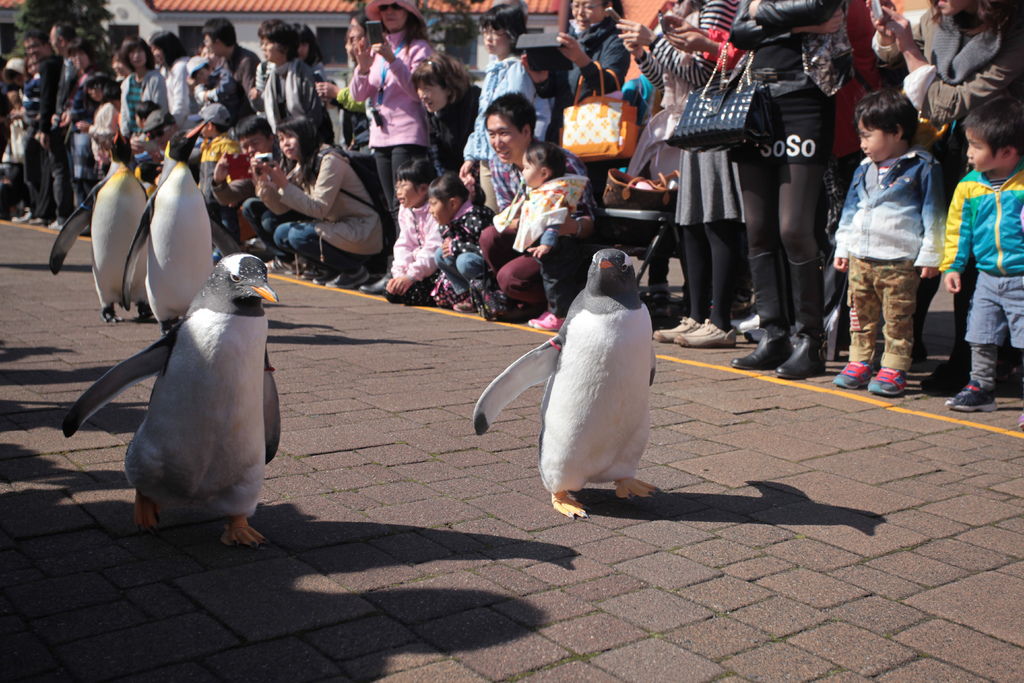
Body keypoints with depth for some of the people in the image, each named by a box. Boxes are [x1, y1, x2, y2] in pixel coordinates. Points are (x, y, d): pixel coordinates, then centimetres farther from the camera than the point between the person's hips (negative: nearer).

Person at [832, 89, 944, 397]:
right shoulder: (864, 170, 13)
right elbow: (850, 210, 20)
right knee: (861, 316, 12)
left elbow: (933, 215, -5)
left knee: (898, 320, -1)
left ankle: (893, 370, 6)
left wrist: (930, 256, -7)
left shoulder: (923, 168, -5)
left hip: (901, 261, -6)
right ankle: (858, 363, 22)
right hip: (860, 258, 6)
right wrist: (843, 248, 18)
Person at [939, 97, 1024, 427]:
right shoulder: (969, 186, 1)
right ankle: (981, 388, 29)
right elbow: (958, 229, 10)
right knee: (981, 338, 13)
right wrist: (952, 265, 7)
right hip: (987, 278, 5)